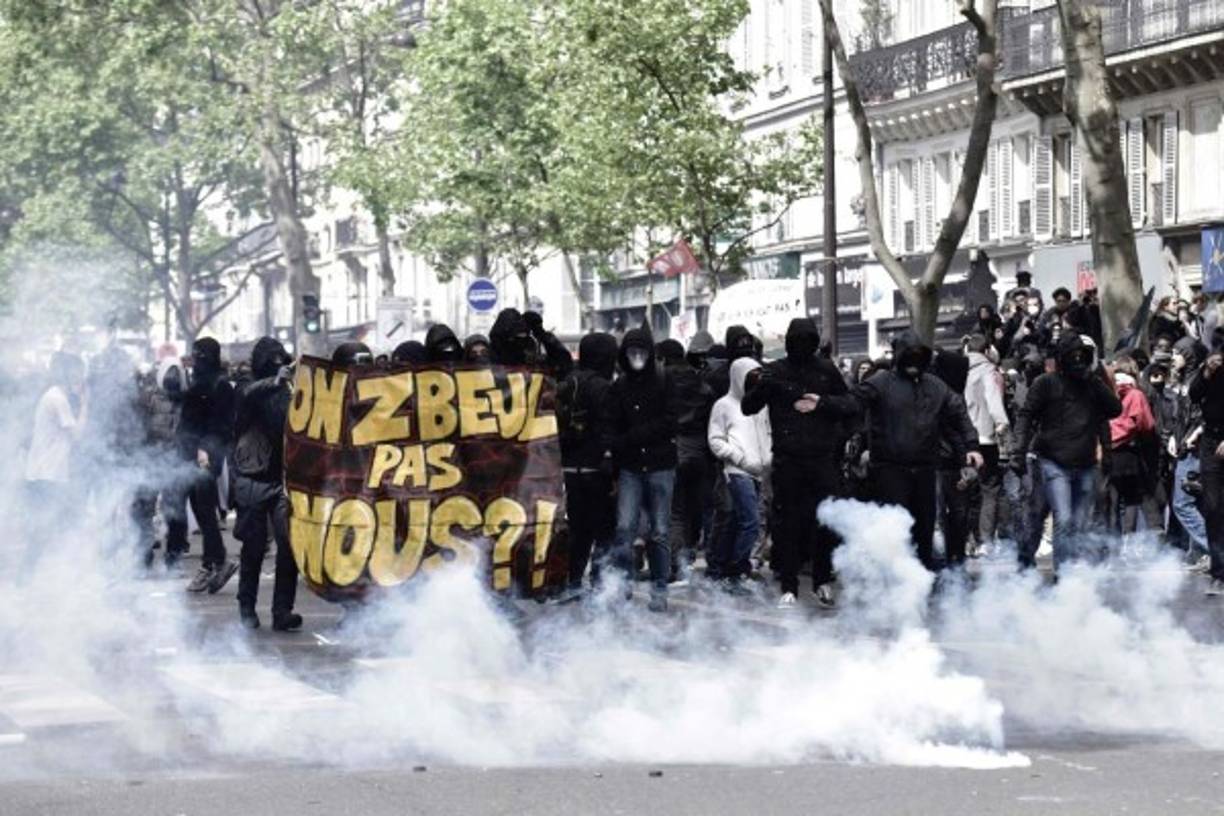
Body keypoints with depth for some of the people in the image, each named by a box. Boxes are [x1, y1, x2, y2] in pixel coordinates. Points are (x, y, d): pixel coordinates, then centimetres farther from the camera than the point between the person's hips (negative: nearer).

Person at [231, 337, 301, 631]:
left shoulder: (289, 391, 9)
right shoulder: (252, 390, 0)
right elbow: (248, 395, -23)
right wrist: (273, 382, -40)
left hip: (284, 478, 2)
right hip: (255, 479, -2)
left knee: (289, 544, -8)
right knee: (254, 546, 3)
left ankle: (282, 611, -4)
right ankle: (247, 608, 17)